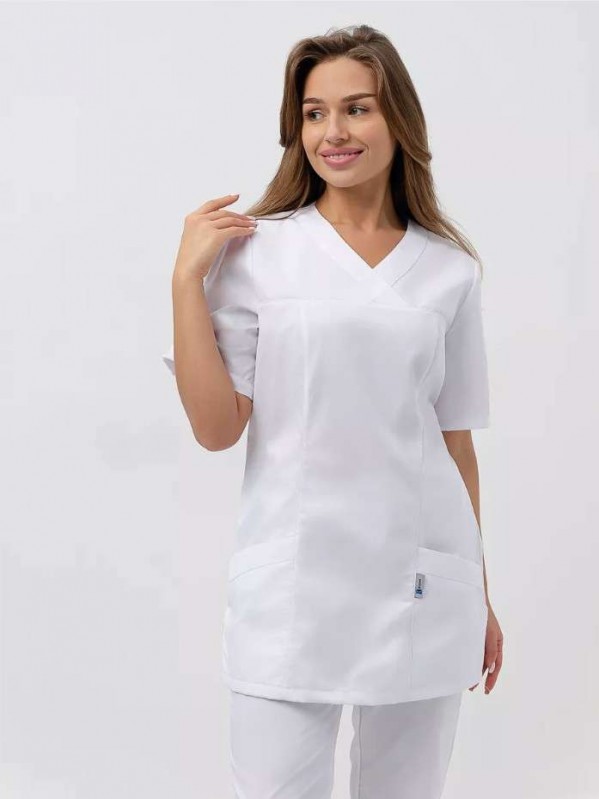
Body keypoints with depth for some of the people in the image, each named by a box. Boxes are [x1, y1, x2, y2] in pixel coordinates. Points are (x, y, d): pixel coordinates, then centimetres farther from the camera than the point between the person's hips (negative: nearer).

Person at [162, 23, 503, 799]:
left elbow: (455, 438, 12)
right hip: (294, 584, -2)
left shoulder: (449, 269, 5)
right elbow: (217, 426, -5)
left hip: (422, 585, 2)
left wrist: (480, 595, 15)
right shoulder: (255, 250, -1)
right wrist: (187, 278, -11)